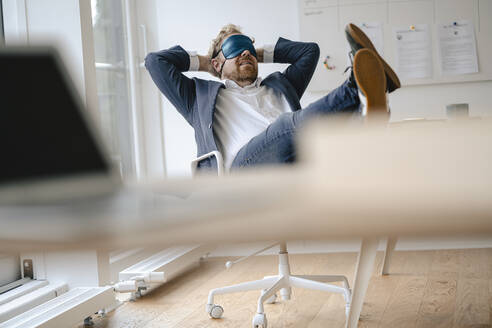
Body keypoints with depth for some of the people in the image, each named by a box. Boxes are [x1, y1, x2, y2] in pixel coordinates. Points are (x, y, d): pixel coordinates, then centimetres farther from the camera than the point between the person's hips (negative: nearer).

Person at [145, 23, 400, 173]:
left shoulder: (278, 85, 41)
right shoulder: (201, 96, 31)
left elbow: (310, 50, 49)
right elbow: (155, 61, 28)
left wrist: (263, 54, 47)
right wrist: (200, 62, 39)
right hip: (243, 168, -5)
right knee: (291, 124, -34)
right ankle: (357, 91, -56)